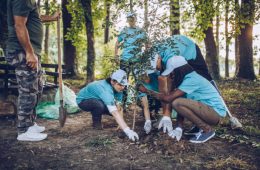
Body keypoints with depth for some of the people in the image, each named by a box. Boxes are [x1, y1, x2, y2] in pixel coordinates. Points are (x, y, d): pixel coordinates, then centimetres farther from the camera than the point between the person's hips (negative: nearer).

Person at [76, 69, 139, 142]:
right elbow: (115, 113, -47)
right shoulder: (106, 90, -40)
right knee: (100, 104, -37)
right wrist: (127, 130, -52)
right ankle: (96, 122, -6)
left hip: (95, 99, 7)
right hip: (83, 100, -7)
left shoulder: (117, 87, -16)